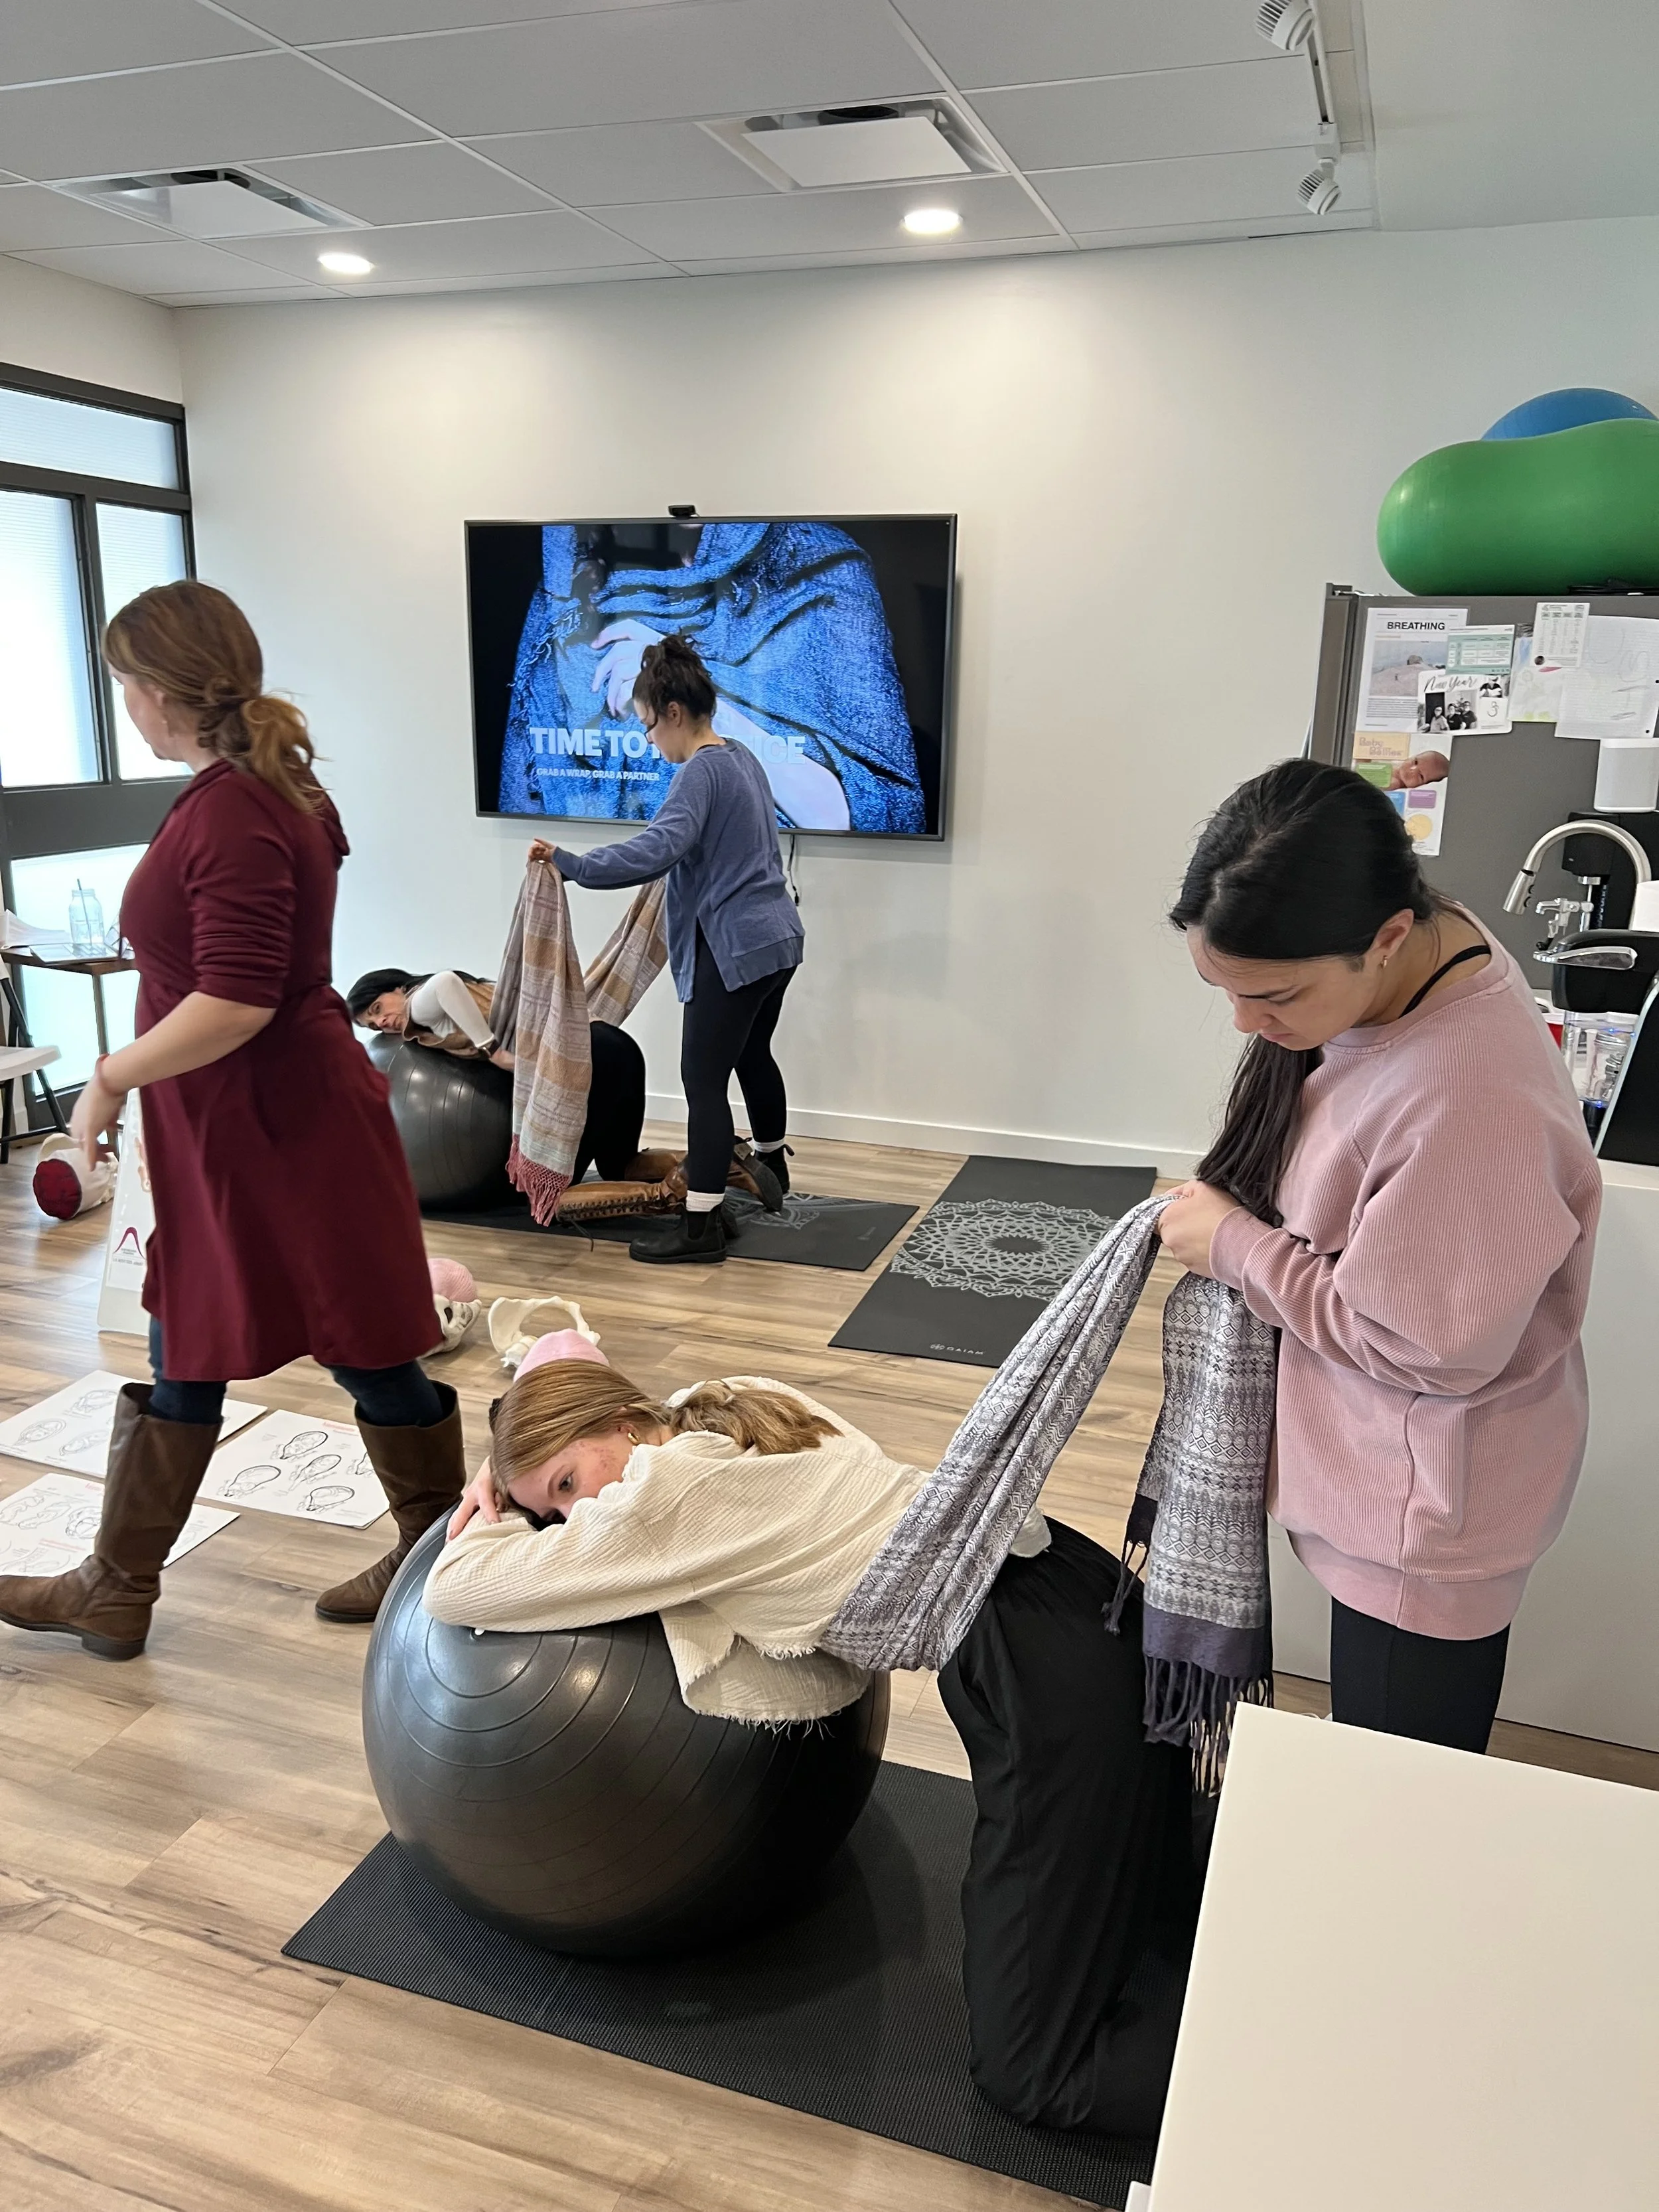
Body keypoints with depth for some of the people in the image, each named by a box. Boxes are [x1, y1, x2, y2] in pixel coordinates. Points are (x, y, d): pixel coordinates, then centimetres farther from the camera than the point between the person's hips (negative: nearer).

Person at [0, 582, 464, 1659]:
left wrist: (112, 1075, -14)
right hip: (226, 1137, 10)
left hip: (280, 1134, -10)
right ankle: (115, 1592, 34)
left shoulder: (234, 812, -22)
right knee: (181, 1363, 18)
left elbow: (234, 1001, -28)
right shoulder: (268, 783, 8)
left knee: (372, 1357, 7)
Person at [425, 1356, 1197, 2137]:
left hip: (1041, 1662, -9)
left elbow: (454, 1590, -4)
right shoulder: (728, 1405, 11)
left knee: (1032, 2075, 0)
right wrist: (513, 1463, 20)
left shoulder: (662, 1498, -12)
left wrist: (494, 1513, 15)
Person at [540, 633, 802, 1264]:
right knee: (752, 1055, 25)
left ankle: (701, 1224, -4)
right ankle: (771, 1169, 44)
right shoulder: (743, 759, 13)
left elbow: (657, 850, -32)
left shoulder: (703, 771, -16)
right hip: (775, 936, 10)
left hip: (734, 947, -10)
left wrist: (571, 865, -32)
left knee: (704, 1079, -6)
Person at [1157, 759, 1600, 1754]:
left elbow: (1428, 1348, -25)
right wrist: (1231, 1211, -2)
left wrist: (1236, 1247, -17)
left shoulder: (1473, 1101, -37)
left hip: (1429, 1515, -8)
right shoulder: (1409, 946, -8)